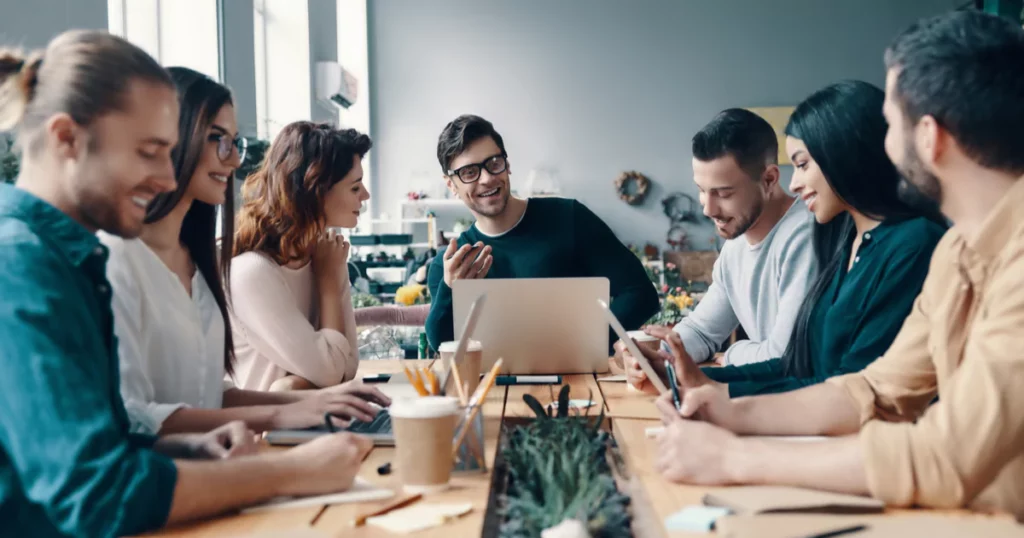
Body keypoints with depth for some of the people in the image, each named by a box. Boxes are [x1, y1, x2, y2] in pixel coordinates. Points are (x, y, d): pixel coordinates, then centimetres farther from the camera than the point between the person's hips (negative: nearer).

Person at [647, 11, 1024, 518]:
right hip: (971, 515, 6)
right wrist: (737, 413, -3)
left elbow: (948, 460, -27)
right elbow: (883, 390, 9)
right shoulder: (960, 245, 5)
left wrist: (735, 457, -20)